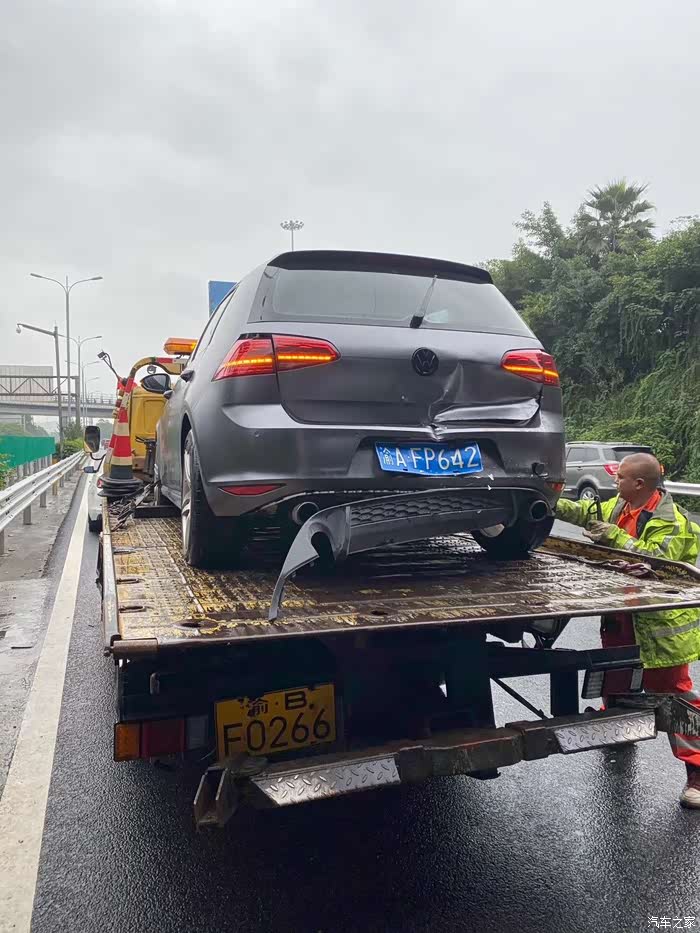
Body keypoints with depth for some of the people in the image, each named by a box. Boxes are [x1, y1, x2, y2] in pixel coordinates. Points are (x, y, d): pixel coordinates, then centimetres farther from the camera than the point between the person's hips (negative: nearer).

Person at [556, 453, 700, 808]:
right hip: (622, 619, 8)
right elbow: (583, 512, 11)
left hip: (660, 624, -8)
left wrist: (616, 537, -28)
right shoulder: (617, 506, 5)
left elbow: (659, 561, -29)